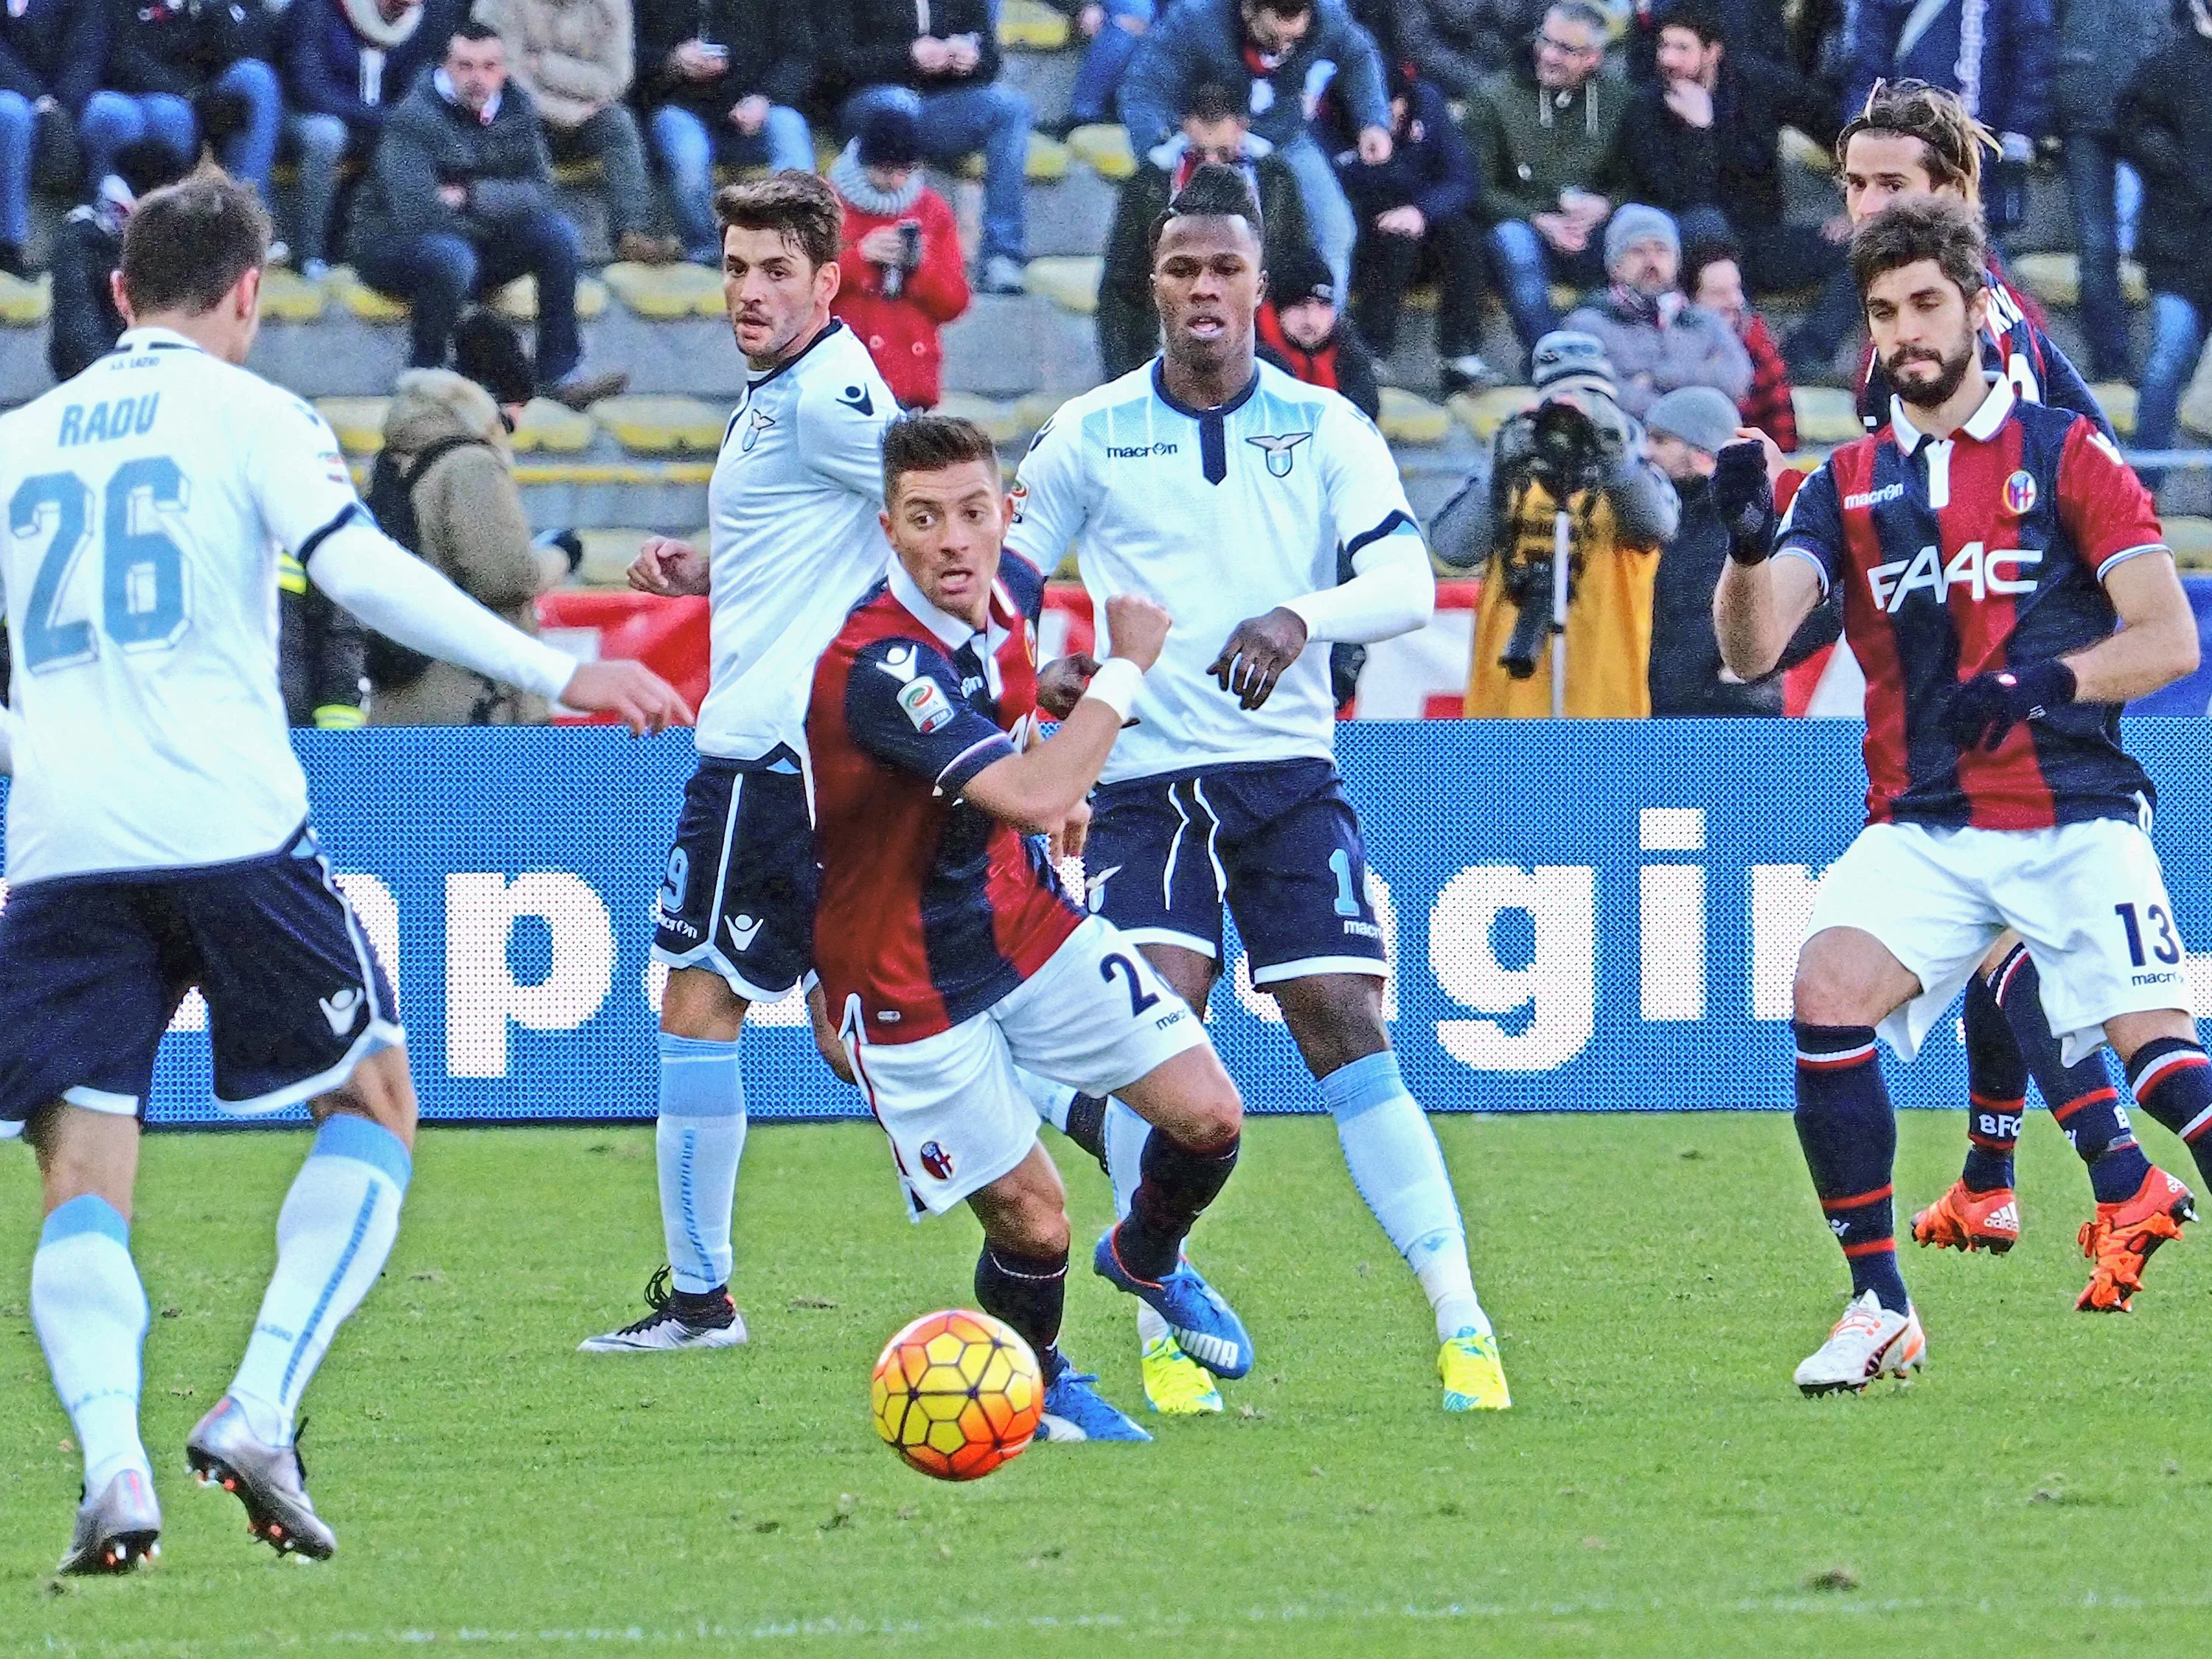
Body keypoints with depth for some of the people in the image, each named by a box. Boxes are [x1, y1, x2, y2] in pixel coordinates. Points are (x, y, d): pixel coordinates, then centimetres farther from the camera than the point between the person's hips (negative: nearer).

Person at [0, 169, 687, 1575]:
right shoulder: (247, 414, 4)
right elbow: (362, 572, -10)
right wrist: (559, 671, -10)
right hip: (230, 831, -3)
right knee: (375, 1107, 13)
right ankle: (260, 1411, -4)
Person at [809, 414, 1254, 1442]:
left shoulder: (1013, 589, -6)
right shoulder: (875, 666, -34)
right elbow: (1035, 798, -42)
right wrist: (1126, 668, -30)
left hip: (1024, 915, 7)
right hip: (910, 981, -7)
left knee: (1208, 1114, -1)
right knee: (1032, 1224, -6)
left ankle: (1146, 1257, 34)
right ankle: (1035, 1386, 28)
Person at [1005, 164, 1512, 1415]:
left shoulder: (1325, 429, 4)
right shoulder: (1091, 435, 5)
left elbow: (1408, 585, -6)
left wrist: (1299, 619, -25)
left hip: (1289, 771, 0)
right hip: (1146, 780, 0)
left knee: (1347, 1029, -7)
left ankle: (1462, 1326, -5)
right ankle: (1165, 1327, -8)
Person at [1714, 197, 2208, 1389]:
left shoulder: (2066, 455, 3)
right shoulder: (1848, 484, 11)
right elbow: (1751, 647, -1)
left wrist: (2046, 681, -19)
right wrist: (1746, 546, -21)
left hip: (2075, 816, -3)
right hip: (1921, 829, 3)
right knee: (1826, 991, -21)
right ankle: (1877, 1310, -11)